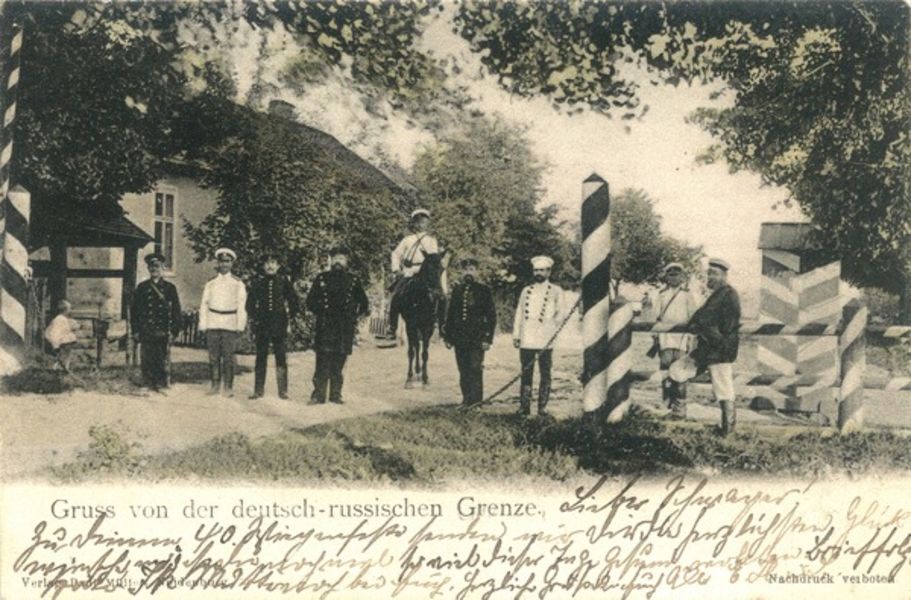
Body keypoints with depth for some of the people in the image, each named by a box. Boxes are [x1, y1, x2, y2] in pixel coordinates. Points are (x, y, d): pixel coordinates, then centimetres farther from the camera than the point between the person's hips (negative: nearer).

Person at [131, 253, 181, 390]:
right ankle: (147, 387, 5)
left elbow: (176, 311, 7)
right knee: (146, 362, -1)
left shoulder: (169, 288, 8)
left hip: (163, 332, -1)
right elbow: (134, 310, 10)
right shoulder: (142, 287, 11)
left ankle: (162, 386, 3)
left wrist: (174, 331, -2)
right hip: (146, 331, 1)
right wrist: (135, 331, 3)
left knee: (163, 362, -3)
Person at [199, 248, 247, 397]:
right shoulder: (211, 283, 10)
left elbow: (242, 306, 3)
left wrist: (240, 327, -3)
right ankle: (215, 385, 11)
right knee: (213, 356, 3)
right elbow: (204, 305, 10)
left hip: (230, 324, -2)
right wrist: (203, 326, 3)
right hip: (213, 323, 2)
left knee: (228, 356, -4)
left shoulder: (238, 284, 4)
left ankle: (228, 387, 2)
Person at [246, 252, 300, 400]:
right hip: (262, 326, 2)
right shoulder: (257, 283, 7)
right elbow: (250, 304, 17)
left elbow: (295, 302, 9)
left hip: (279, 326, -1)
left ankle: (283, 391, 1)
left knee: (281, 358, -2)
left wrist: (289, 316, 4)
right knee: (261, 358, 4)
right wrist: (255, 317, 8)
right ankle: (258, 390, 9)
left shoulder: (284, 282, 4)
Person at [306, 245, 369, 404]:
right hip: (324, 326, -1)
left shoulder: (353, 281, 9)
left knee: (338, 364, 4)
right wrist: (320, 313, 2)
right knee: (323, 363, -7)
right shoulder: (321, 279, 7)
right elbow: (310, 301, 11)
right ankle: (318, 395, -4)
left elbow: (363, 304, 18)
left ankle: (336, 395, 11)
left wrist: (355, 317, 9)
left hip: (345, 329, 1)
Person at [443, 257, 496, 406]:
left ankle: (476, 402, -3)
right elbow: (450, 314, 14)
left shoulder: (484, 290, 1)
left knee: (475, 370, -8)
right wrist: (447, 336, 10)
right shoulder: (457, 289, 11)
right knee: (463, 372, 8)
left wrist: (488, 338, -7)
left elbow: (491, 316, -1)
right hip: (459, 338, 4)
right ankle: (466, 401, 16)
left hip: (477, 338, -4)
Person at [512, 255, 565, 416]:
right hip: (527, 339, 3)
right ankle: (524, 406, 4)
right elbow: (519, 314, 15)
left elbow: (560, 313, 4)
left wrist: (554, 329, -10)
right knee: (526, 373, 2)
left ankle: (542, 407, 4)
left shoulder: (556, 291, 9)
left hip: (545, 340, -2)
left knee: (545, 374, -1)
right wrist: (516, 335, 8)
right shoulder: (526, 291, 17)